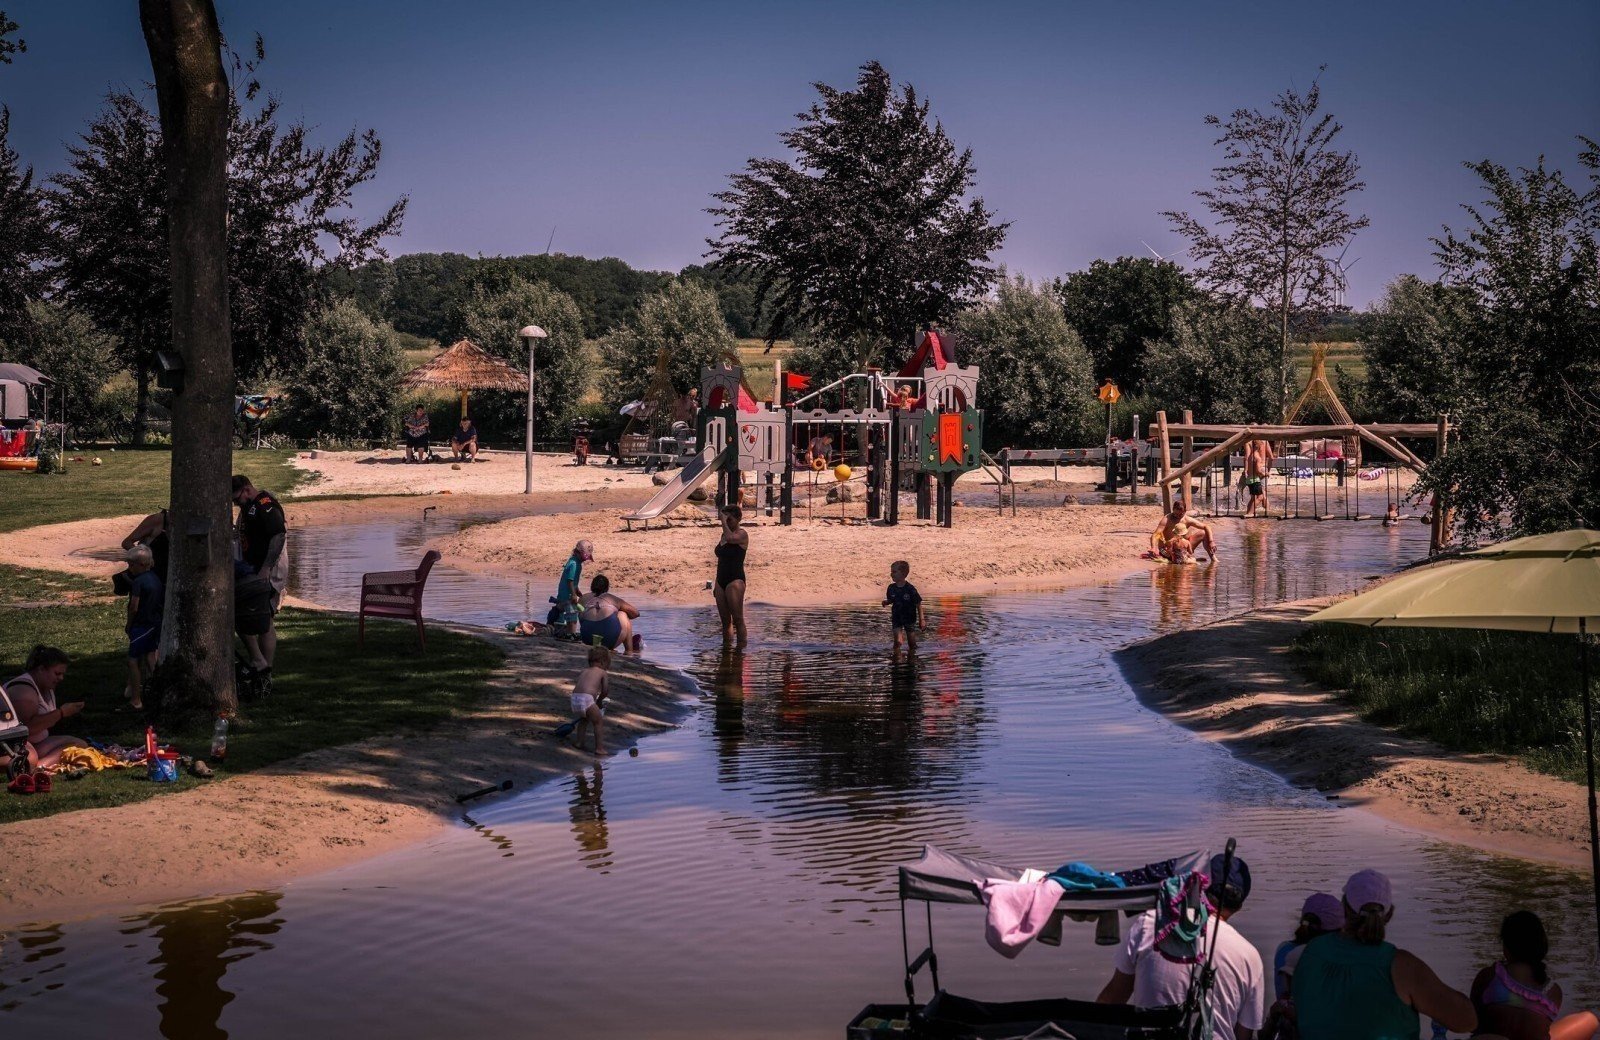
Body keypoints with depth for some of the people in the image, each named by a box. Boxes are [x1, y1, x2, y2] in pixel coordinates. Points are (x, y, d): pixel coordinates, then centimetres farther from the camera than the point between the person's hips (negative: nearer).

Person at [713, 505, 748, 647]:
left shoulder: (742, 534, -6)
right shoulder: (724, 535, 17)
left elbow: (730, 538, -31)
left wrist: (724, 522, -17)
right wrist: (716, 584, 20)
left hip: (735, 581, -8)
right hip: (721, 581, 8)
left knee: (737, 619, -8)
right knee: (725, 620, 9)